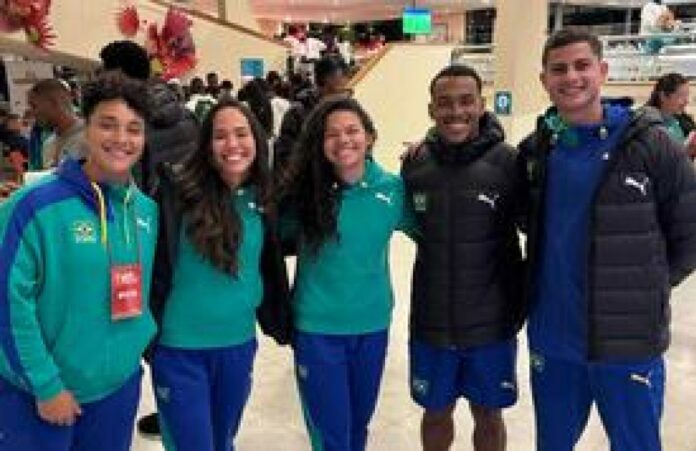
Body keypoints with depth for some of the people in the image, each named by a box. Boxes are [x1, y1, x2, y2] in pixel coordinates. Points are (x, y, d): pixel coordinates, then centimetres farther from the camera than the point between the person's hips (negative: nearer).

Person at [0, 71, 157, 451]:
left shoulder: (147, 210, 0)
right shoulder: (36, 205, -16)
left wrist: (140, 342, 4)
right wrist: (47, 385, -15)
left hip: (119, 386, 5)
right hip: (39, 394, -4)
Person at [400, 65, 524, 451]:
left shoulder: (507, 161, -12)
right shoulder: (415, 163, -5)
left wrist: (521, 296, 0)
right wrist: (435, 277, 7)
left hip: (492, 323, -2)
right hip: (431, 323, 2)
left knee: (488, 416, 16)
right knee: (436, 412, 19)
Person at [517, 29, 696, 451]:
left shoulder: (649, 143, -10)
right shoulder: (534, 150, 1)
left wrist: (646, 288, 0)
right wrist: (558, 282, 7)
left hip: (629, 340, -3)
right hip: (552, 338, 3)